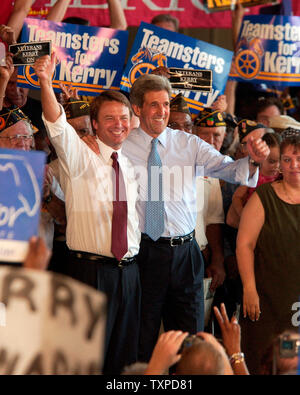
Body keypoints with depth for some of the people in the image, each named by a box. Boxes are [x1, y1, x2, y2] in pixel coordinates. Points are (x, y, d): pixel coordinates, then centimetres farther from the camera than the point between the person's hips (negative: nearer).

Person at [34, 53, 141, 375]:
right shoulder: (79, 157, -3)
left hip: (128, 272, 5)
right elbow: (56, 124, -21)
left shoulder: (132, 166, 13)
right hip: (90, 269, -5)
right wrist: (45, 83, -37)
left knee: (125, 358, 10)